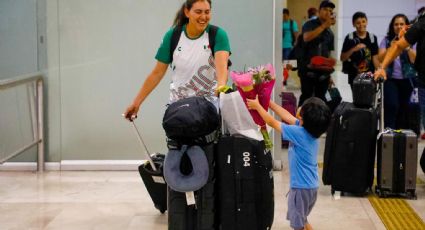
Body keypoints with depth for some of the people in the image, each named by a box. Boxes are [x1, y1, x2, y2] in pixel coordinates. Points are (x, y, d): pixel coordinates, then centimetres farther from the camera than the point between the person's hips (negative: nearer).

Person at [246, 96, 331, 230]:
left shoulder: (299, 133, -24)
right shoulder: (310, 128, -1)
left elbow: (272, 122, -13)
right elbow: (287, 116, 11)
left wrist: (257, 106, -1)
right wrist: (268, 102, 14)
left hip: (301, 187, -8)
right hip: (311, 185, 8)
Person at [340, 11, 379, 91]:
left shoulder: (372, 38, 5)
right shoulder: (350, 38, -2)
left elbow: (375, 58, 6)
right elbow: (342, 58, -3)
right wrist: (353, 49, -17)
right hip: (354, 76, -1)